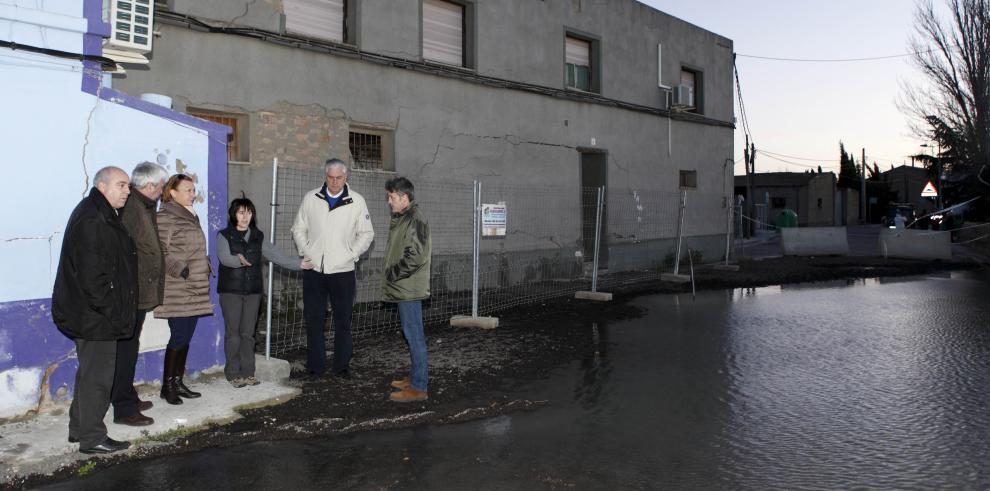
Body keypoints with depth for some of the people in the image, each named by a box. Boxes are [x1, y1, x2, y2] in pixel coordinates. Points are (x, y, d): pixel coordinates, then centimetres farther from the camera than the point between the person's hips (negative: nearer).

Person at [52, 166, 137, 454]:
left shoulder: (103, 216, 15)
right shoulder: (92, 221, -19)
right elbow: (91, 277, -24)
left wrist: (118, 311, 18)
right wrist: (112, 312, -18)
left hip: (90, 315, 11)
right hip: (95, 318, -11)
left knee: (91, 371, 20)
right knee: (97, 375, -1)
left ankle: (79, 428, 33)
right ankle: (92, 438, 11)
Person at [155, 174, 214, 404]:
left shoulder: (191, 216, 16)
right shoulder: (165, 217, -10)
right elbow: (160, 252, -16)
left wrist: (205, 268, 14)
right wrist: (181, 270, -18)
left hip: (195, 290, 8)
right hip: (177, 292, -8)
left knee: (186, 337, 11)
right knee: (179, 337, -5)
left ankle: (178, 381, 20)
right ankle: (167, 385, 8)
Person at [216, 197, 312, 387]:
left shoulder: (258, 236, 11)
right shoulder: (224, 236, -1)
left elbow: (275, 254, 4)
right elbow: (224, 257, -18)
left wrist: (298, 264, -6)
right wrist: (238, 259, -39)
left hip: (253, 291, 3)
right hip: (231, 291, -3)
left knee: (248, 333, 7)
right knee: (233, 333, 0)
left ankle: (247, 373, 14)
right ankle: (233, 374, 9)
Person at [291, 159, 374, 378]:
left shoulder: (357, 201, 1)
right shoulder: (311, 198, 5)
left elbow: (366, 233, 7)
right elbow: (298, 229, 12)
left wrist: (351, 254, -4)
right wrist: (307, 252, -1)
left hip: (342, 270, -1)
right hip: (313, 270, 1)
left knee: (343, 321, 5)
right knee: (314, 321, 6)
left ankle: (342, 366, 17)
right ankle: (315, 366, 17)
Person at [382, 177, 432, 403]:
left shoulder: (415, 220, -16)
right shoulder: (400, 219, 15)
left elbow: (415, 257, -23)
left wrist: (391, 273, -14)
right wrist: (390, 274, 12)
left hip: (409, 290, -10)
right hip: (403, 289, 10)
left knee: (414, 336, -5)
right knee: (411, 335, 17)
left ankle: (418, 388, 1)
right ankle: (414, 377, 29)